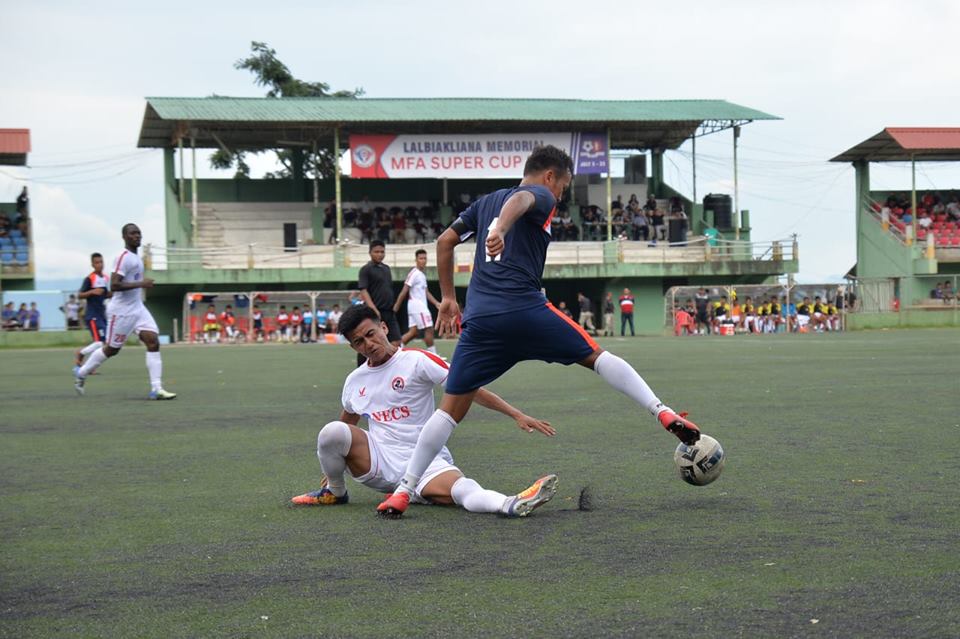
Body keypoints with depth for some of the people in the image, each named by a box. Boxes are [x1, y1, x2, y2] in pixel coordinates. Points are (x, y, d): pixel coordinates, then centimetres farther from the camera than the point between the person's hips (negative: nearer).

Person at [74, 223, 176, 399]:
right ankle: (81, 374, 27)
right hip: (122, 310, -8)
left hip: (137, 308, 8)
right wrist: (141, 284, -25)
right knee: (111, 349, 5)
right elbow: (114, 286, -25)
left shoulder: (135, 257, 13)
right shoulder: (124, 257, -17)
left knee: (153, 342, -8)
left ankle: (156, 389, -11)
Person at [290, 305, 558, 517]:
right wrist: (333, 465, 38)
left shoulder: (416, 360, -4)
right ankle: (334, 492, 1)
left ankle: (513, 505, -65)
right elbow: (347, 423, 30)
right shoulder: (354, 381, 12)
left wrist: (516, 415, -15)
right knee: (332, 432, -25)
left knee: (462, 490, -37)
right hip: (378, 462, 4)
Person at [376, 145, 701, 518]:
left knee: (450, 410, 7)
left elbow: (445, 241, 25)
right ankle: (663, 413, 4)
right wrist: (500, 230, -38)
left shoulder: (485, 202, 27)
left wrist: (448, 298, 30)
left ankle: (403, 491, 1)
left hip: (479, 318, 5)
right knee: (596, 357, 13)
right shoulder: (541, 198, 8)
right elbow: (519, 200, -17)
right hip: (525, 310, -5)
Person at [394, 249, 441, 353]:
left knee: (413, 332, 5)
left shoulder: (422, 275, 16)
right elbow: (404, 291, -13)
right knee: (429, 329, -7)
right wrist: (396, 307, -13)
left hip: (421, 305, 9)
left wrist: (436, 303, 7)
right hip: (417, 305, -9)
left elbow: (426, 292, 19)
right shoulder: (414, 273, -11)